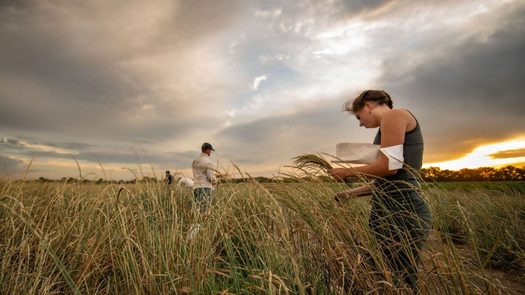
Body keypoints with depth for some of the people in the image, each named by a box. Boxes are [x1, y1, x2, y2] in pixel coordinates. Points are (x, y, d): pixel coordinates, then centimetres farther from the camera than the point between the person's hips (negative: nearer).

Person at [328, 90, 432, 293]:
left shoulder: (394, 115, -6)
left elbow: (390, 166, -20)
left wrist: (347, 172, -7)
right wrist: (350, 193, 24)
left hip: (401, 212, -10)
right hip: (395, 211, 10)